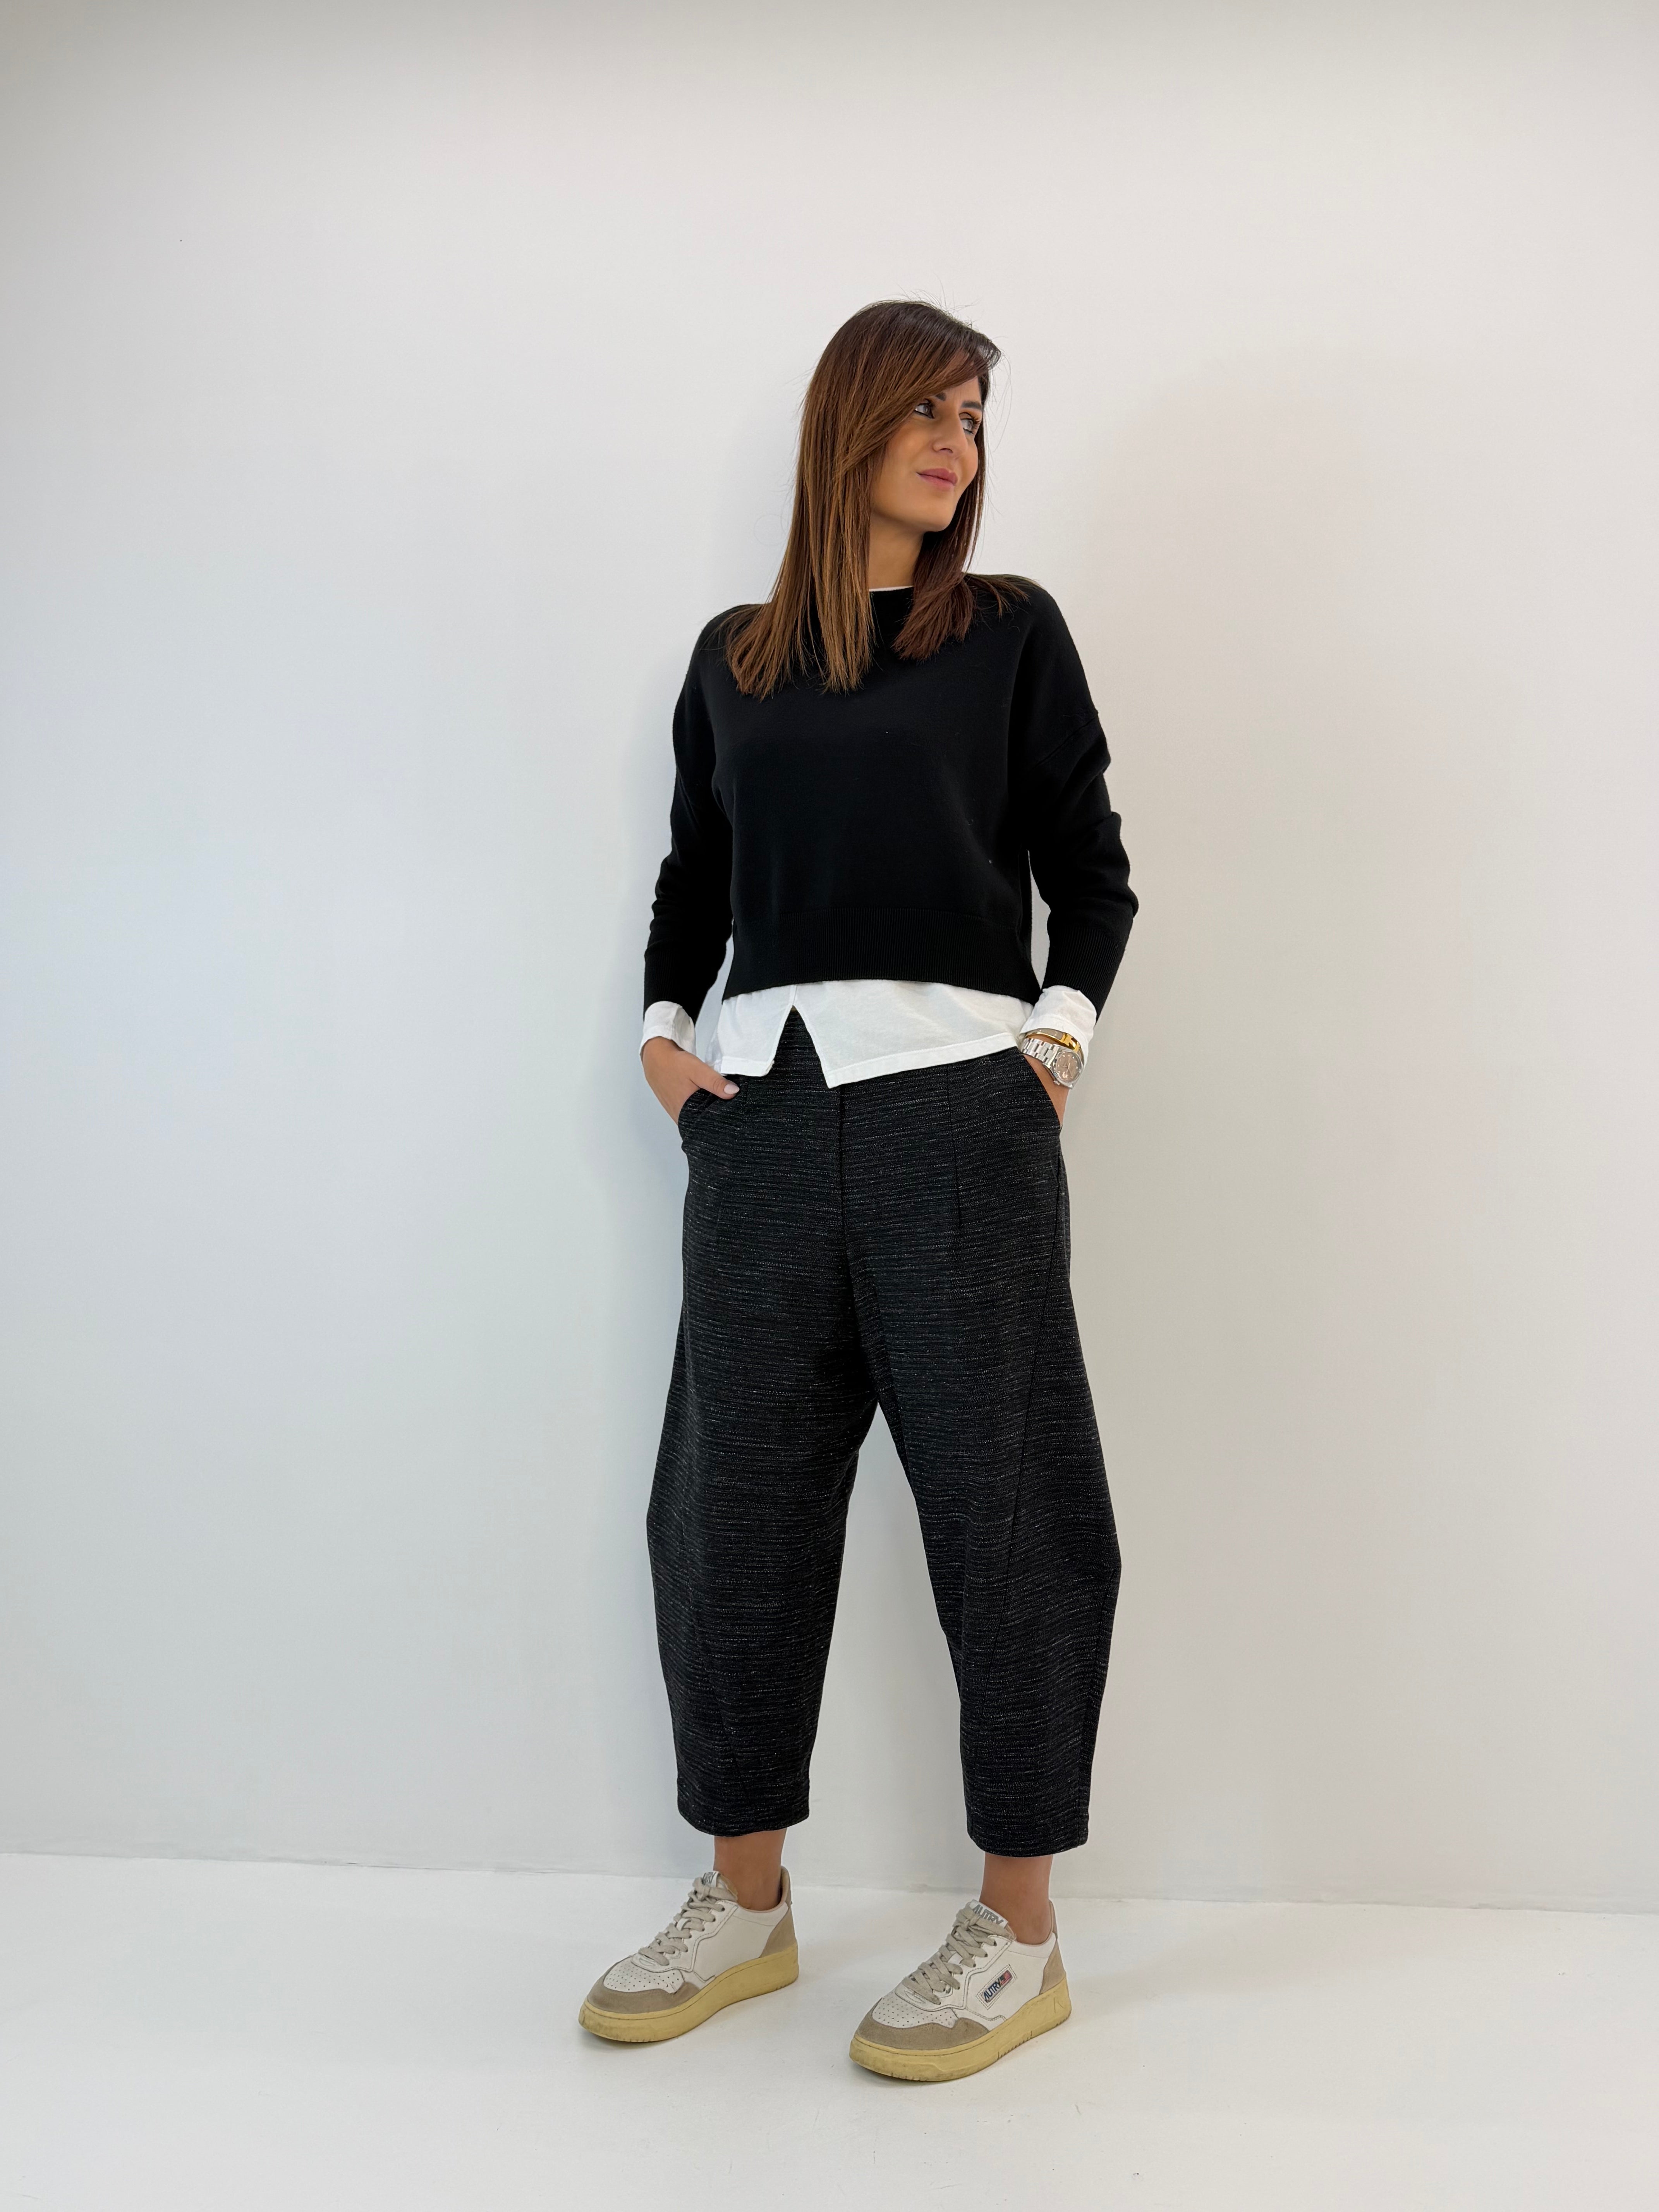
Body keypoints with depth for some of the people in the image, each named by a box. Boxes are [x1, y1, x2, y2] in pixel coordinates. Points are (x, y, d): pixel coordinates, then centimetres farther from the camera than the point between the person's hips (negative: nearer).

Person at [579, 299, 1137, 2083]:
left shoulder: (1009, 631, 10)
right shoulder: (732, 656, 17)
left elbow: (1089, 867, 8)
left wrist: (1061, 1032, -6)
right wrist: (663, 1027, 5)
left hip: (955, 1094, -3)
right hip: (763, 1102, 3)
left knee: (999, 1499, 0)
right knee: (734, 1493, 7)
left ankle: (1020, 1936, 16)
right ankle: (746, 1904, 25)